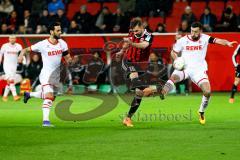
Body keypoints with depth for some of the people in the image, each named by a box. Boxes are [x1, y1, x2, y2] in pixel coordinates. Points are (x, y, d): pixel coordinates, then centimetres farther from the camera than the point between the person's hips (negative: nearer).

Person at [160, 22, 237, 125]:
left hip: (199, 69, 0)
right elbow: (173, 52, 11)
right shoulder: (183, 40, -2)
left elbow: (217, 40, -21)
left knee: (207, 92, -12)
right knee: (174, 77, -34)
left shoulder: (204, 38, -5)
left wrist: (227, 43, -41)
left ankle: (201, 112, 12)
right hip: (185, 67, 0)